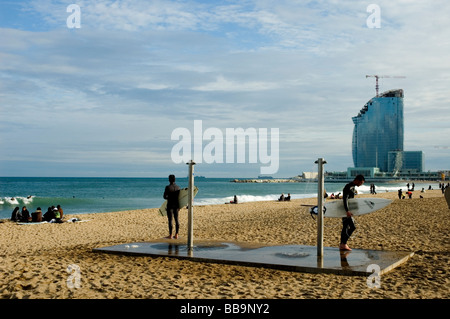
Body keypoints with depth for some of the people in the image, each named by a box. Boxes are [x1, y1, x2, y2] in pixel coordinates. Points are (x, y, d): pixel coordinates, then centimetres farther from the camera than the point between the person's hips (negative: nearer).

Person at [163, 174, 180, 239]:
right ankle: (176, 235, 11)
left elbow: (164, 197, -9)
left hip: (170, 205, -5)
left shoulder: (168, 187, -11)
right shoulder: (178, 187, 5)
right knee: (176, 220, 9)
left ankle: (170, 235, 1)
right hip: (176, 205, 5)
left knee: (170, 220, -2)